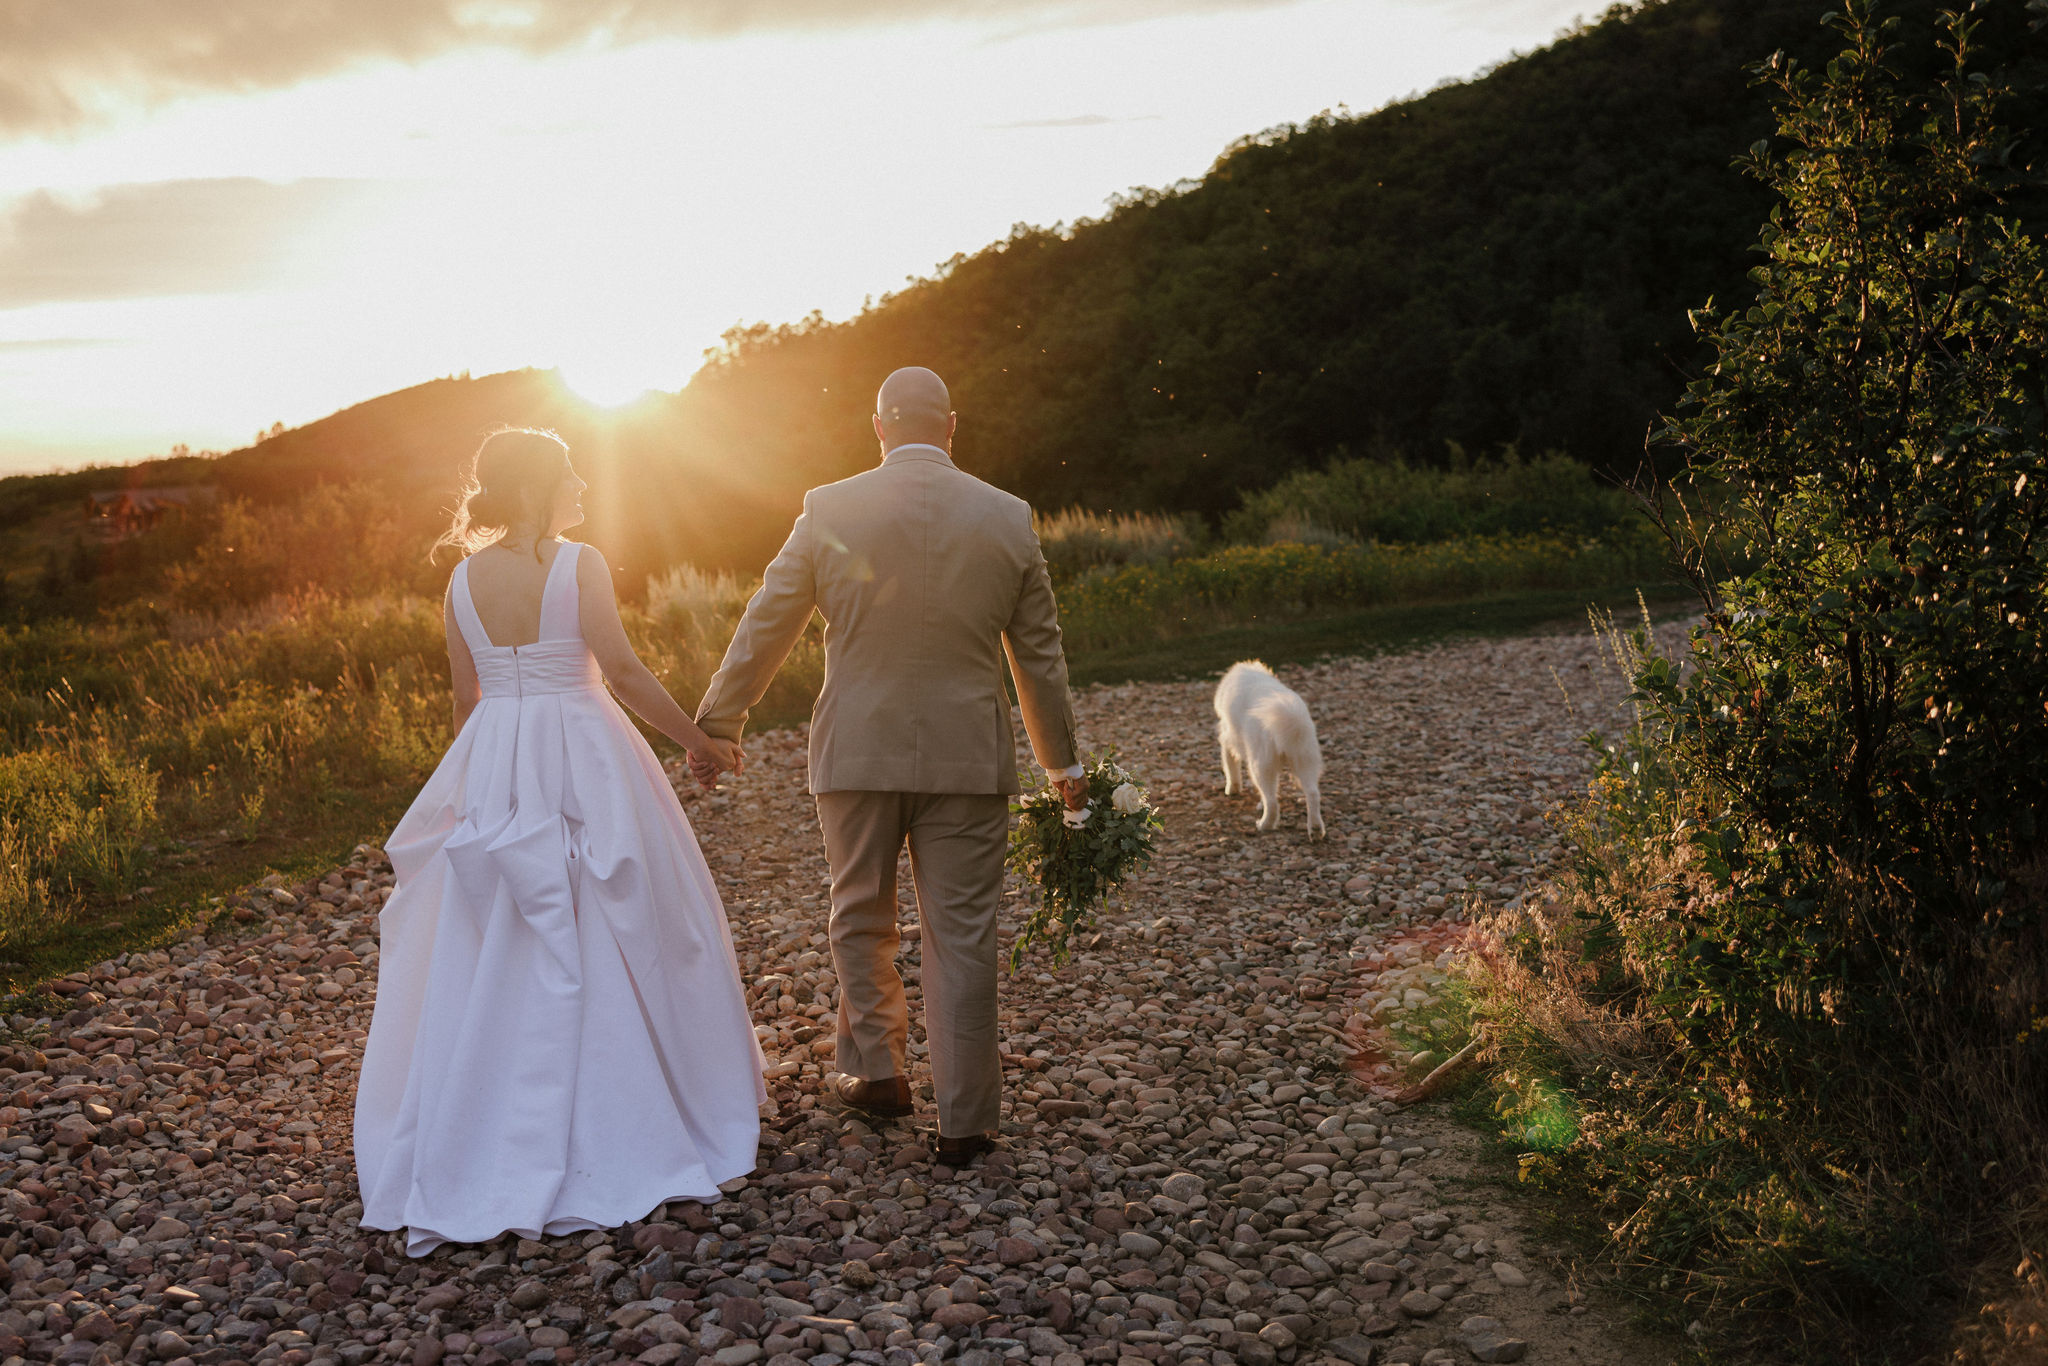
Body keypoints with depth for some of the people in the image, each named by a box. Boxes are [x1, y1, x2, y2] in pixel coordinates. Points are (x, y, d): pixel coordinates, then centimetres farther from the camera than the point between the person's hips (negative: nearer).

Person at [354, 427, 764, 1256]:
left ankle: (478, 1147, 18)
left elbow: (464, 696, 9)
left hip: (492, 766, 5)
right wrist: (698, 741, -5)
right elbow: (624, 671, -13)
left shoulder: (463, 577, 4)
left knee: (488, 959, 11)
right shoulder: (579, 565, -10)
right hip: (583, 761, -5)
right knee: (606, 948, 7)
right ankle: (623, 1130, 17)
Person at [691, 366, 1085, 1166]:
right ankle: (964, 1120, 11)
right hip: (968, 757, 1)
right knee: (961, 936, 6)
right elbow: (1040, 656, 7)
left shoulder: (830, 513, -4)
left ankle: (876, 1071, 28)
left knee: (860, 920, 19)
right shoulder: (1008, 519, 0)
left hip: (858, 754, -1)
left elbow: (762, 631, 2)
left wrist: (715, 726, 14)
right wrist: (1062, 763, 17)